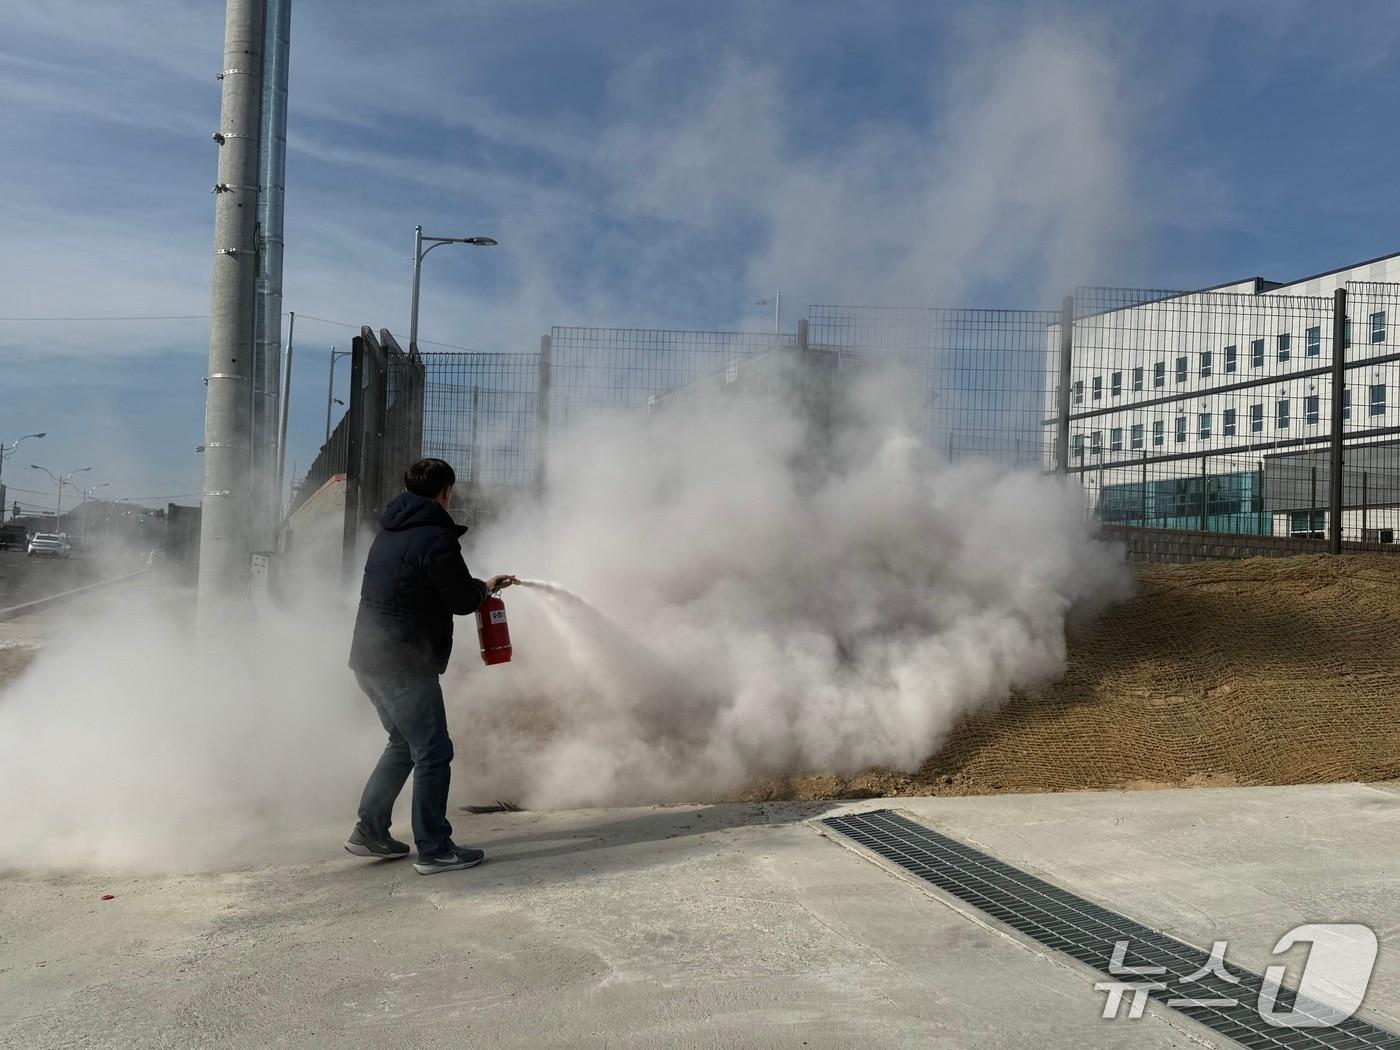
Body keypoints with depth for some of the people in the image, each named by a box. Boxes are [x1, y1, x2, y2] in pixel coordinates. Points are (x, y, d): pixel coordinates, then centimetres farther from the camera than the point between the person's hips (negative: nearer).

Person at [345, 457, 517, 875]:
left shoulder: (390, 531, 15)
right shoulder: (435, 538, -15)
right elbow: (462, 601, -12)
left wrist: (479, 586, 18)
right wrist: (484, 588, 10)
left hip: (369, 658, 10)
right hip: (404, 664, -10)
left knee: (404, 743, 22)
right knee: (433, 752, -1)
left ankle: (369, 831, 25)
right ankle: (434, 849, 4)